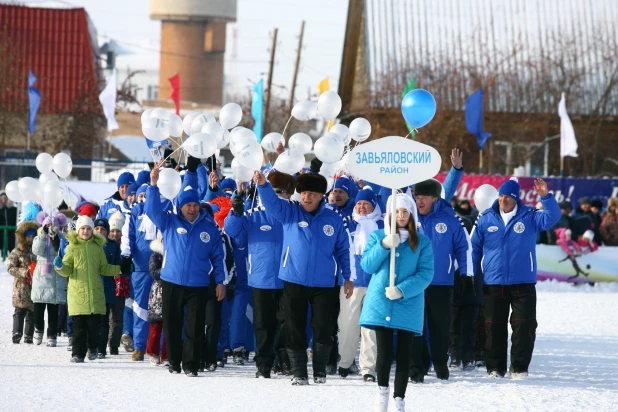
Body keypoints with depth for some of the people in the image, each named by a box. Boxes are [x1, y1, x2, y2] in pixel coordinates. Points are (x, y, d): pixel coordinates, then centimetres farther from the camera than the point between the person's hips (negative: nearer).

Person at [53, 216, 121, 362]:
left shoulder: (98, 246, 10)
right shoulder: (72, 246, 4)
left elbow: (104, 268, 20)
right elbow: (67, 270, 4)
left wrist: (120, 269, 11)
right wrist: (60, 267, -16)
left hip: (95, 292, 2)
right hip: (77, 292, -2)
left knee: (94, 323, 3)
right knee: (79, 325, -4)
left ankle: (93, 347, 26)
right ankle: (78, 353, 2)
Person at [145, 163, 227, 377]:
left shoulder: (210, 227, 4)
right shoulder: (169, 222, 2)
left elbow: (218, 256, 8)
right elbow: (152, 209, -12)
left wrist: (220, 281, 4)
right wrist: (153, 184, -23)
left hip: (198, 286, 0)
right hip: (171, 282, 0)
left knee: (195, 327, -2)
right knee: (172, 325, 7)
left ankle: (191, 365, 2)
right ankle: (174, 362, 19)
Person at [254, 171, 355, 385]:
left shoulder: (333, 220, 2)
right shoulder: (290, 213, 1)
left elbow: (343, 250, 8)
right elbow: (272, 202, -17)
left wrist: (348, 277, 6)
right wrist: (263, 184, -36)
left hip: (323, 284, 0)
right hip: (293, 282, 0)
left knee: (323, 330, 1)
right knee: (295, 330, 5)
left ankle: (320, 371, 17)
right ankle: (299, 373, 14)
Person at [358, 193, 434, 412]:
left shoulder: (422, 242, 4)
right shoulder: (377, 236, 8)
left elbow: (426, 273, -4)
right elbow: (367, 265, -1)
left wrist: (402, 290, -17)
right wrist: (384, 246, -15)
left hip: (408, 305, 0)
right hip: (380, 303, 0)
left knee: (403, 355, 2)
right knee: (384, 353, -5)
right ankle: (382, 390, 19)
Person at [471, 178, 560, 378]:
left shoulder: (529, 217, 1)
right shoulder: (486, 219, 3)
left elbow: (552, 217, -13)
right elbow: (474, 248, 9)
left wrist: (546, 196, -27)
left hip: (523, 283, -1)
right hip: (493, 284, 1)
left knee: (524, 326, -2)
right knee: (494, 327, 5)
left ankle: (520, 367, 6)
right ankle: (495, 367, 13)